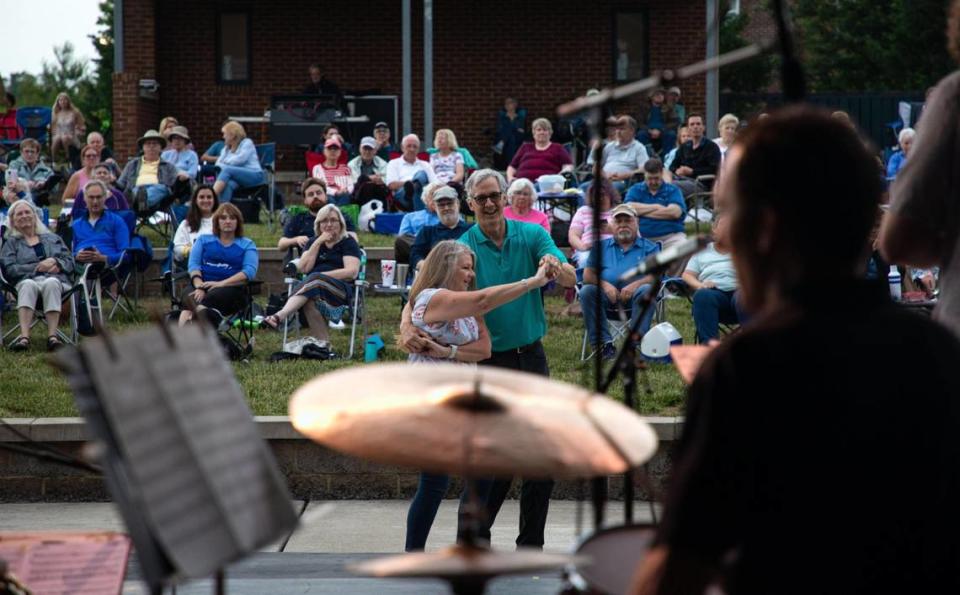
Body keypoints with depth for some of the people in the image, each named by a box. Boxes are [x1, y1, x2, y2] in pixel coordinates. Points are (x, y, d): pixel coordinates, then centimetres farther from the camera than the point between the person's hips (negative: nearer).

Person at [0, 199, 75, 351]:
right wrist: (38, 267, -4)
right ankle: (24, 337, -57)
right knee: (28, 285, -40)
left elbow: (70, 262, 18)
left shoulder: (52, 238, 29)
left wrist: (54, 262, -4)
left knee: (51, 283, -38)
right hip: (28, 280, -1)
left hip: (56, 280, 1)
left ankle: (52, 337, -51)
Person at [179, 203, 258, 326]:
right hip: (203, 285, 2)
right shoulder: (204, 240, 24)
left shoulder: (247, 245, 17)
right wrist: (199, 286, -13)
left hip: (231, 288, -2)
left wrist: (221, 283, -15)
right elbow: (193, 264, 9)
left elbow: (249, 271, -1)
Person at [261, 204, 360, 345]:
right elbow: (303, 268, 6)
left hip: (341, 289, -4)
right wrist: (318, 243, -1)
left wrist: (321, 276, -10)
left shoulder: (348, 243, 8)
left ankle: (280, 316, -53)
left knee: (313, 283, -37)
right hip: (314, 285, 4)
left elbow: (352, 272, -7)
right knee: (310, 298, -36)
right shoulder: (313, 242, 22)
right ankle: (322, 343, -39)